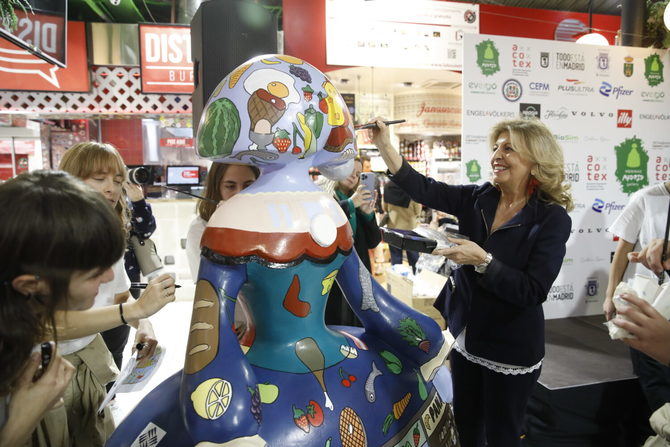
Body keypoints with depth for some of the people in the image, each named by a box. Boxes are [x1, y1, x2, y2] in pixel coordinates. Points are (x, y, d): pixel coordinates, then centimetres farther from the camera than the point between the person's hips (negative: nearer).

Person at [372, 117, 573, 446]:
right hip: (465, 335, 5)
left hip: (510, 348, -5)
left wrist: (482, 260, -30)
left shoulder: (552, 218, -16)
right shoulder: (477, 199, -3)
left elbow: (534, 292, -22)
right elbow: (423, 189, -7)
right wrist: (384, 144, -14)